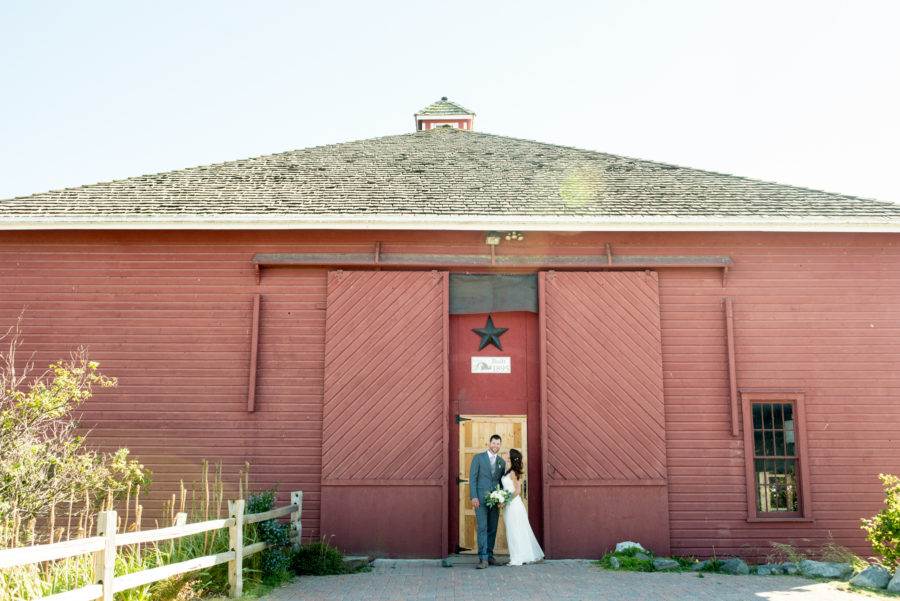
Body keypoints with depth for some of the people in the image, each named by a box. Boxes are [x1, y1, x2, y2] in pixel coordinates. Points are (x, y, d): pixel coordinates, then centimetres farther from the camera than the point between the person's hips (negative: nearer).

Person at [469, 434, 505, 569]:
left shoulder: (502, 462, 14)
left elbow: (501, 482, 17)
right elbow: (472, 478, -3)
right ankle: (483, 559, -11)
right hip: (481, 499, -4)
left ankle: (489, 556, 15)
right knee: (482, 527, -10)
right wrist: (474, 497, -12)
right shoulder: (478, 458, 2)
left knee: (493, 529, 6)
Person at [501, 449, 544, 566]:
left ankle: (519, 559, 2)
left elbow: (518, 491, -15)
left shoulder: (513, 473, -15)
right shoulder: (508, 471, 11)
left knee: (515, 531, -3)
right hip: (509, 505, 9)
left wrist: (506, 501, -16)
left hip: (513, 504, -9)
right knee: (512, 531, 12)